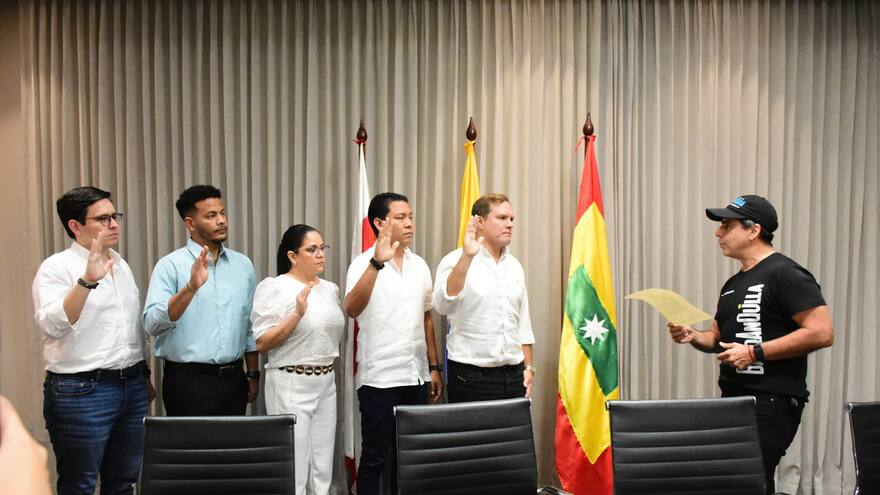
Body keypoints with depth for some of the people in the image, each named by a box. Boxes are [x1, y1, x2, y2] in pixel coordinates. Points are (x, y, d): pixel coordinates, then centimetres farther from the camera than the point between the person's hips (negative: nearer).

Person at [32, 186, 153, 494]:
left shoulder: (121, 264, 13)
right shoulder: (56, 267, -9)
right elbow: (51, 326, -24)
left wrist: (144, 375, 21)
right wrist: (87, 280, -35)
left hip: (132, 386, 7)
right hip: (81, 392, -7)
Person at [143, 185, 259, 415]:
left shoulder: (243, 264, 8)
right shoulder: (170, 265, -6)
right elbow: (152, 324, -17)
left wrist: (253, 374, 13)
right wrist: (191, 287, -28)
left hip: (233, 378, 4)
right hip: (188, 381, -4)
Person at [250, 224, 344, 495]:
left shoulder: (331, 288, 9)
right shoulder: (273, 288, -9)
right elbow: (262, 343, -16)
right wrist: (297, 315, -24)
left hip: (326, 382, 6)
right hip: (291, 384, -6)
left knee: (323, 467, 12)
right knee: (294, 465, 0)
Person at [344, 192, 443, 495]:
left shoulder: (419, 265, 9)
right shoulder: (364, 264, -9)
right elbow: (352, 309, -26)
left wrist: (434, 367, 13)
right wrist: (377, 262, -36)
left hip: (417, 377, 5)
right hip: (379, 378, -5)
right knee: (374, 457, 5)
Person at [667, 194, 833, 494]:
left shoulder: (785, 274, -10)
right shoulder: (733, 284, 16)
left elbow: (821, 333, -18)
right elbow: (718, 337, 25)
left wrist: (755, 352, -19)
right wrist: (693, 336, 3)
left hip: (771, 402, -8)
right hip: (733, 399, 9)